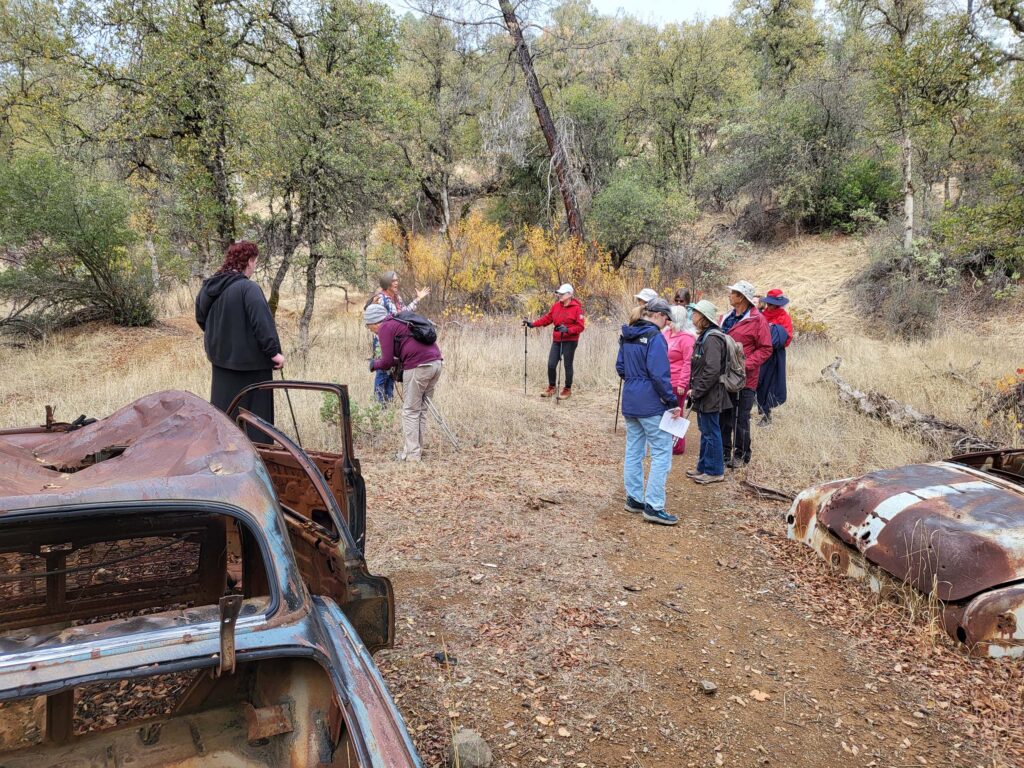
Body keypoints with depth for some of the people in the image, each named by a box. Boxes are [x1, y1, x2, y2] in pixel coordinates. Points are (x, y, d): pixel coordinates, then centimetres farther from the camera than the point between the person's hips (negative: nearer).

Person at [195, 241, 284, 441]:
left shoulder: (208, 287, 6)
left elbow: (201, 318, 19)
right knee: (254, 413, 2)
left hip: (220, 359, 8)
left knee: (224, 411, 16)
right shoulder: (248, 288, -18)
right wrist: (274, 351, -18)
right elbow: (262, 323, -24)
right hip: (251, 362, -7)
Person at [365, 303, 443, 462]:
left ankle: (411, 453, 1)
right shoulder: (399, 322, 26)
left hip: (418, 367, -9)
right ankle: (418, 448, 19)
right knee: (421, 409, 15)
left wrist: (374, 365, 16)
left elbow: (387, 362, -3)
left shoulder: (385, 328, 0)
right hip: (436, 362, 9)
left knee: (410, 411, 1)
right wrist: (397, 363, 29)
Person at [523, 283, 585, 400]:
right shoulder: (556, 306, 5)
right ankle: (551, 387, 23)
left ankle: (567, 390, 20)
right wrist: (533, 324, -2)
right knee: (551, 364, 4)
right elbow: (547, 318, 8)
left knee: (567, 365, 4)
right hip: (557, 340, 5)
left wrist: (568, 330, -27)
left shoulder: (576, 308, -11)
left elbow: (581, 326, -13)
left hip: (570, 341, -5)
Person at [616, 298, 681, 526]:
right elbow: (659, 375, -20)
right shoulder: (654, 337, -15)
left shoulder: (627, 336, 10)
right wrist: (673, 402, -15)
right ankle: (653, 507, -4)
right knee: (662, 454, -3)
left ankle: (634, 499, 23)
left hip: (629, 402, 9)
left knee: (633, 451, 15)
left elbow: (620, 367, 17)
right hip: (650, 403, -8)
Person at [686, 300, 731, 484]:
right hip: (703, 395, 10)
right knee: (705, 431, 17)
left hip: (710, 395, -10)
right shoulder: (704, 336, 12)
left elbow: (712, 370, -25)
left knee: (711, 432, 0)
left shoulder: (712, 339, -19)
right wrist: (693, 388, 11)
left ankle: (715, 471, 10)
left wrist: (697, 391, -19)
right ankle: (703, 467, 28)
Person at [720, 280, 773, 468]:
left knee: (741, 419, 3)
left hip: (744, 379, -6)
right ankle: (725, 452, 23)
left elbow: (765, 349, -10)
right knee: (724, 417, 12)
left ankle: (741, 455, 17)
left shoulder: (757, 320, -9)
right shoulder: (727, 318, 11)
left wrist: (746, 364, -20)